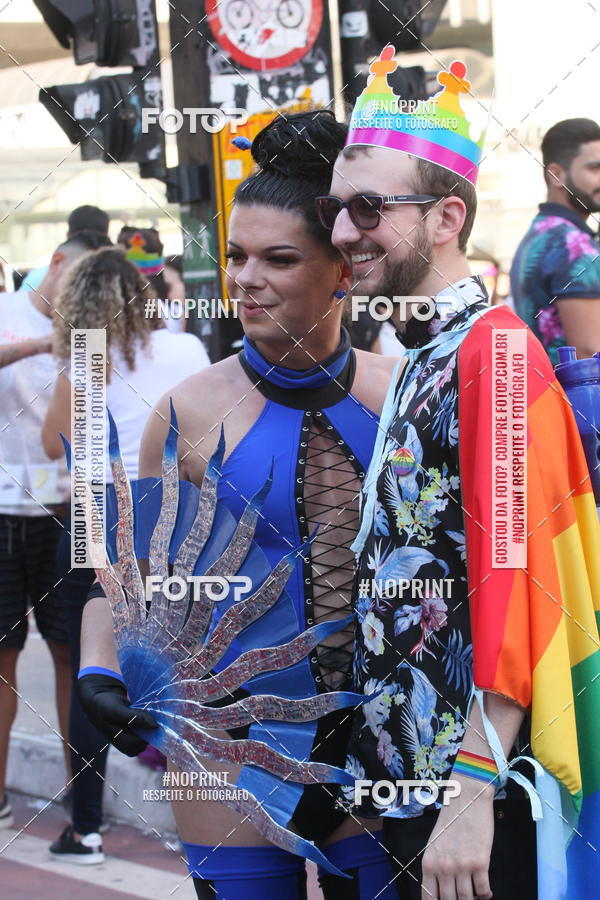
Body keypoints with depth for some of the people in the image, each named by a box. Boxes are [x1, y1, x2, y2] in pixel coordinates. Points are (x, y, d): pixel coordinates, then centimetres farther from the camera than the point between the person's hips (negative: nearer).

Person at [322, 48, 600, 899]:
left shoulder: (495, 355, -16)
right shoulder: (418, 359, 13)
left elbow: (515, 587, -22)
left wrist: (471, 796, -23)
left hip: (467, 797, -9)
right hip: (402, 780, 9)